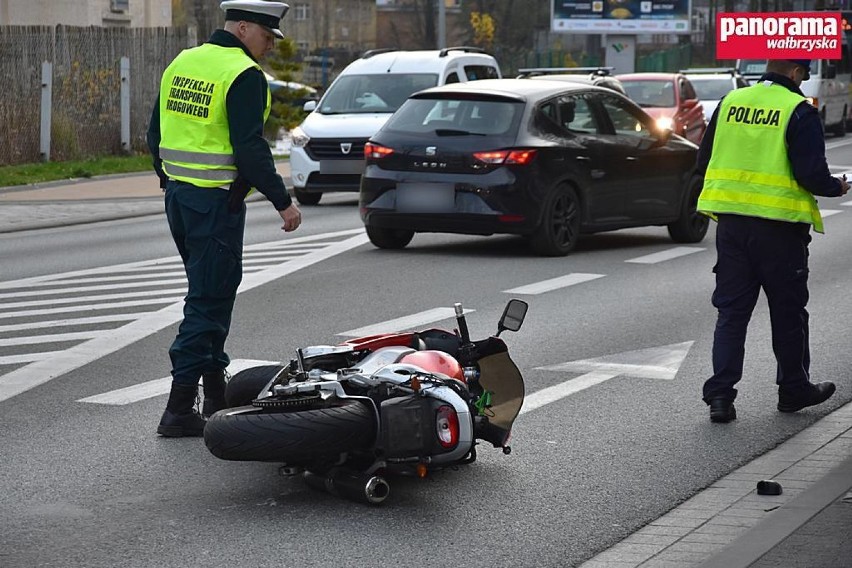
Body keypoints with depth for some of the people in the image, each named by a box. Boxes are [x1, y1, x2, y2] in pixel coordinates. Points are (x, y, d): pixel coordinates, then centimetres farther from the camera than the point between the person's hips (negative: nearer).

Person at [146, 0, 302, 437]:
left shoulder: (180, 64, 12)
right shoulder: (244, 76, -14)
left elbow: (155, 134, 16)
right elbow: (249, 149, -20)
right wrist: (282, 201, -14)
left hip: (178, 195, 9)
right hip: (217, 202, -9)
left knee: (210, 295, 19)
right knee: (209, 300, -4)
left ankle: (216, 396, 27)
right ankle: (179, 409, -5)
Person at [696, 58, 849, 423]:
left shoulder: (730, 102, 5)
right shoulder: (799, 111, -10)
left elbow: (704, 163, 11)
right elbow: (812, 175, -15)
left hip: (731, 222, 4)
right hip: (779, 227, -4)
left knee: (731, 310, 8)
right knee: (788, 311, 12)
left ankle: (720, 393, -1)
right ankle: (794, 389, 24)